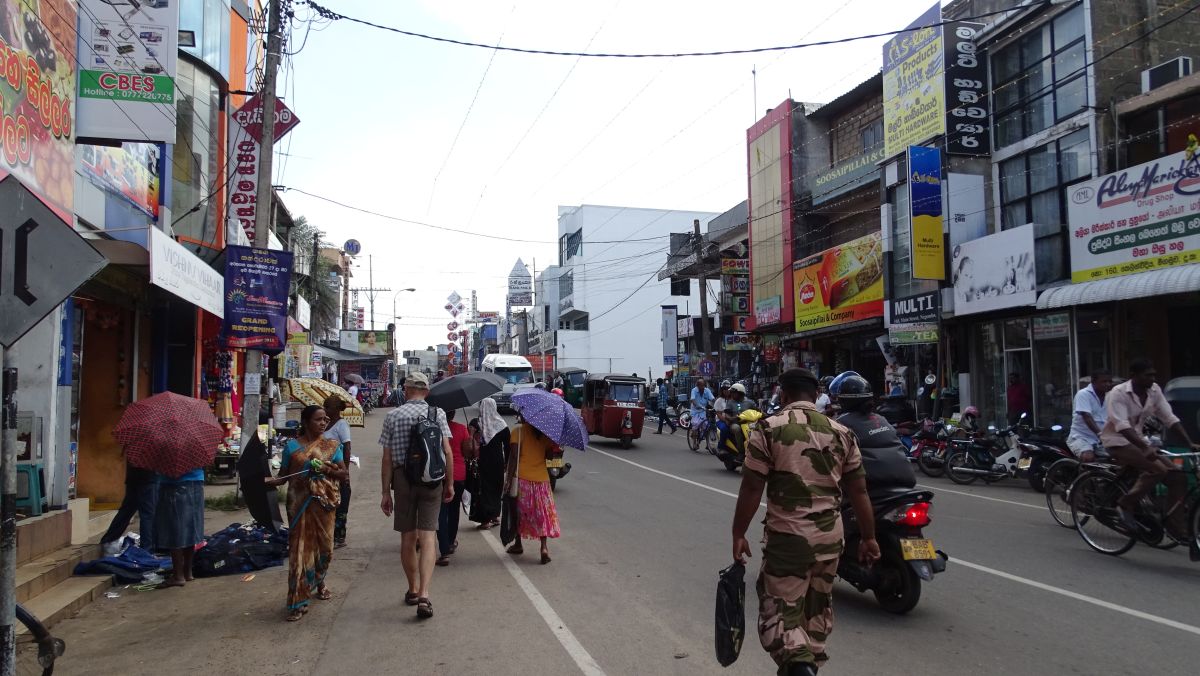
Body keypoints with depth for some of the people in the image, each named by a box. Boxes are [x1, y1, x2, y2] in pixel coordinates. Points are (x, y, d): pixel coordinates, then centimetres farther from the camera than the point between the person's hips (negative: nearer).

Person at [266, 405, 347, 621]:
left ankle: (318, 583, 39)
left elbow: (344, 473, 4)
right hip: (301, 503, -2)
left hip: (324, 502, 2)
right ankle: (298, 602, -1)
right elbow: (283, 475, 5)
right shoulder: (292, 446, 3)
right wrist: (270, 480, -16)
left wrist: (327, 469, -14)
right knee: (300, 548, -5)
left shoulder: (332, 445, 7)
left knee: (324, 545, 11)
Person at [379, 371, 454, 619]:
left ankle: (413, 589, 28)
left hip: (403, 479, 1)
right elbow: (448, 452, -4)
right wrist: (449, 483, 5)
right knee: (428, 537, -2)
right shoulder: (437, 414, -1)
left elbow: (387, 458, -2)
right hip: (432, 479, -1)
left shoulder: (393, 416, -1)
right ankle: (423, 594, -15)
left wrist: (386, 492, 3)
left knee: (408, 537, 13)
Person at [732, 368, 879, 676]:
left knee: (780, 607, 3)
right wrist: (869, 538, 14)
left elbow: (751, 487, -10)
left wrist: (738, 534, -2)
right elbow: (859, 491, 6)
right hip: (830, 536, 5)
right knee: (818, 605, 21)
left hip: (787, 536, -5)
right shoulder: (841, 433, 4)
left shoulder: (768, 428, -8)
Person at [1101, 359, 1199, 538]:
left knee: (1178, 477, -5)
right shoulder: (1118, 393, -19)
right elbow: (1122, 426, -29)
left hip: (1138, 440, 7)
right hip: (1117, 442, -7)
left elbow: (1170, 419, 2)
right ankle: (1126, 505, -13)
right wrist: (1146, 448, -40)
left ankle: (1175, 527, 2)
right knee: (1157, 469, -28)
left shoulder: (1154, 391, 0)